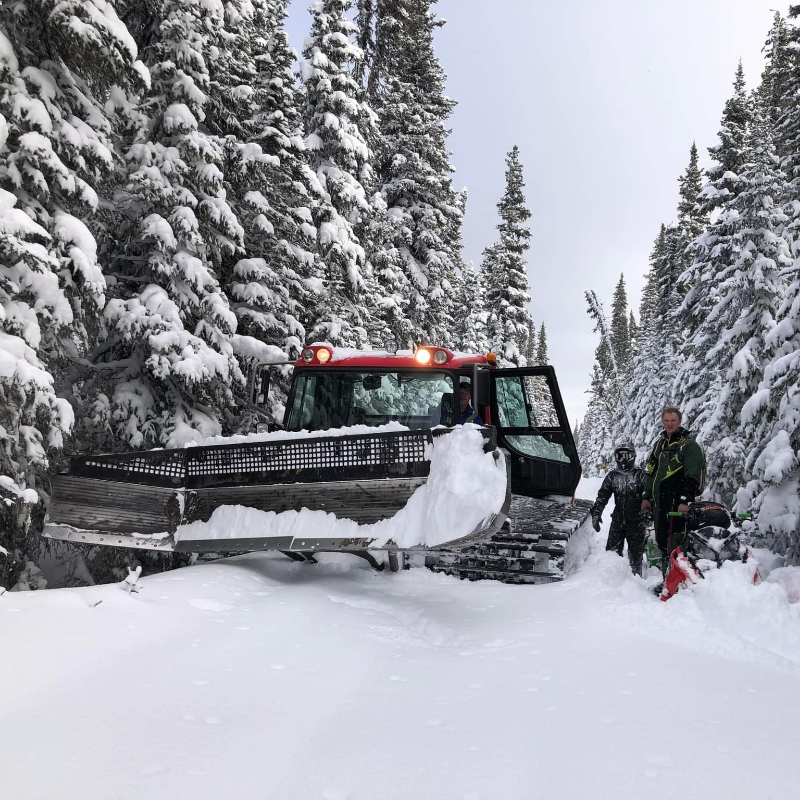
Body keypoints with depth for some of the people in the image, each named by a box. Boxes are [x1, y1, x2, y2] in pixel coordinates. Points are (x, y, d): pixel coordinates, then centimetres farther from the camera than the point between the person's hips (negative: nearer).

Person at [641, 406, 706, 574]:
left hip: (679, 502, -7)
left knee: (675, 543, -13)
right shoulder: (659, 443, 18)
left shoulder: (689, 444, -4)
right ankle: (665, 575, 21)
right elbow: (650, 472, 23)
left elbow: (693, 476, -12)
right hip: (659, 502, 7)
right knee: (661, 541, 11)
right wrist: (646, 496, 17)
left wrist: (685, 500, -19)